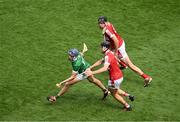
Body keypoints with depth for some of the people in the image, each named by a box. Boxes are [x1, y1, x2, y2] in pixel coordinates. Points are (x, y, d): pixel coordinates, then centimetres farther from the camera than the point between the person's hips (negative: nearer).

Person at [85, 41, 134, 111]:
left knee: (114, 94, 14)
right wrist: (90, 68, 14)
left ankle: (127, 106, 25)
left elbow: (105, 68, -39)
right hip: (119, 76, 9)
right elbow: (100, 61, 17)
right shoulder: (110, 54, 6)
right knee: (111, 89, 30)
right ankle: (128, 95, 28)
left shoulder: (108, 56, -25)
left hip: (115, 78, -9)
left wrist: (92, 73, -40)